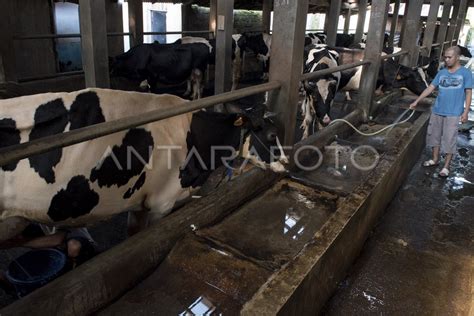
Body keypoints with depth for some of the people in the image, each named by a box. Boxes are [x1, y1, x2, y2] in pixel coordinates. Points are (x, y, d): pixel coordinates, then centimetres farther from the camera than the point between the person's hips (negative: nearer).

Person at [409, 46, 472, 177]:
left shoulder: (465, 73, -4)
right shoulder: (442, 72, 7)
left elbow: (468, 93, -4)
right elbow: (430, 88, 9)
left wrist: (466, 112, -10)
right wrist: (416, 101, 4)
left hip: (453, 113, -5)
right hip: (437, 111, 5)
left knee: (449, 140, -2)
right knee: (434, 135, 12)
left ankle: (446, 166, 7)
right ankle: (435, 159, 29)